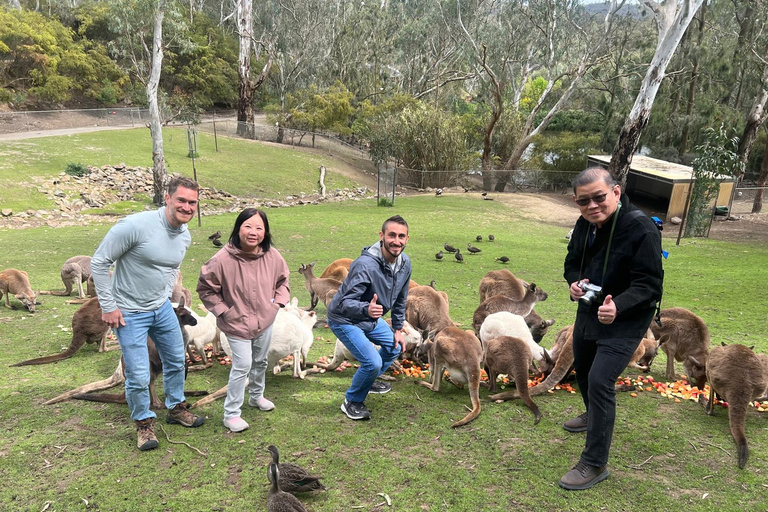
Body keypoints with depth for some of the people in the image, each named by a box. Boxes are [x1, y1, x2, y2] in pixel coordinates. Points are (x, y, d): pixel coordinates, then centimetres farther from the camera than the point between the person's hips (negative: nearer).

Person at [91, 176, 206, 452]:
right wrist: (108, 307, -15)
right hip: (130, 314, -7)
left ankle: (176, 408, 40)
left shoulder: (185, 237, -3)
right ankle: (144, 422, 23)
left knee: (176, 361, 18)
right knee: (138, 375, -3)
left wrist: (166, 296, 9)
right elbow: (99, 262, -17)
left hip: (162, 309, 7)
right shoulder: (135, 225, -26)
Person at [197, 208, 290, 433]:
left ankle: (257, 396, 48)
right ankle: (231, 414, 12)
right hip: (237, 324, -5)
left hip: (265, 321, 5)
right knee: (242, 366, -5)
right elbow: (205, 289, -10)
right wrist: (223, 311, -13)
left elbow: (282, 280, 8)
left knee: (260, 362, 23)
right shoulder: (223, 259, -24)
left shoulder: (272, 256, -12)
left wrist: (278, 302, -3)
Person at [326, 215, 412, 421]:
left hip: (371, 319, 8)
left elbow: (400, 299, 5)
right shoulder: (366, 265, -35)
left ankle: (368, 381, 43)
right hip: (345, 320, -8)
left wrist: (398, 329, 8)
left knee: (396, 346, 20)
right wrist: (366, 309, -55)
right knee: (372, 362, -19)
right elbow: (344, 302, -36)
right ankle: (352, 402, 8)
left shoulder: (405, 263, -9)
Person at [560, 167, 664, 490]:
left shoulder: (641, 229, -25)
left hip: (625, 320, -7)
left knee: (600, 381, -16)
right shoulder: (584, 225, -4)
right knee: (582, 370, 24)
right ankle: (594, 417, 54)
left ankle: (595, 464, -1)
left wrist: (618, 306, -43)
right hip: (589, 311, 8)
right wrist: (574, 283, -14)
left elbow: (649, 284, -25)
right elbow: (572, 263, 9)